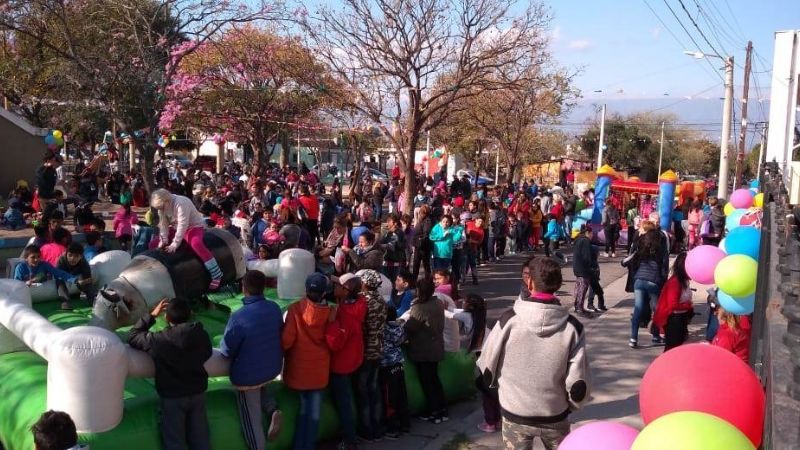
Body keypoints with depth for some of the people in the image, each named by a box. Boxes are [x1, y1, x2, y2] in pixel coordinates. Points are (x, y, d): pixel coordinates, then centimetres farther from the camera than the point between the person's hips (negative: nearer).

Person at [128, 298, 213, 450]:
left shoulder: (158, 340, -22)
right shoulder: (202, 336, -12)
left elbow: (133, 337, -5)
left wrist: (152, 315, -3)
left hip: (172, 396, -3)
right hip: (198, 393, 3)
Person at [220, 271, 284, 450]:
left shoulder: (238, 317, -29)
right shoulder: (274, 308, -11)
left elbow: (226, 350, -18)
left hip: (247, 375, -5)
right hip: (273, 368, 5)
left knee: (252, 420, 12)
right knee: (259, 389, 35)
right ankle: (272, 410, 11)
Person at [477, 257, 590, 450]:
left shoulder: (509, 320, -17)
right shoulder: (572, 327, -14)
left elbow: (486, 369, -8)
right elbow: (578, 388, -13)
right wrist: (569, 405, 8)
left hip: (515, 416, -1)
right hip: (555, 417, 1)